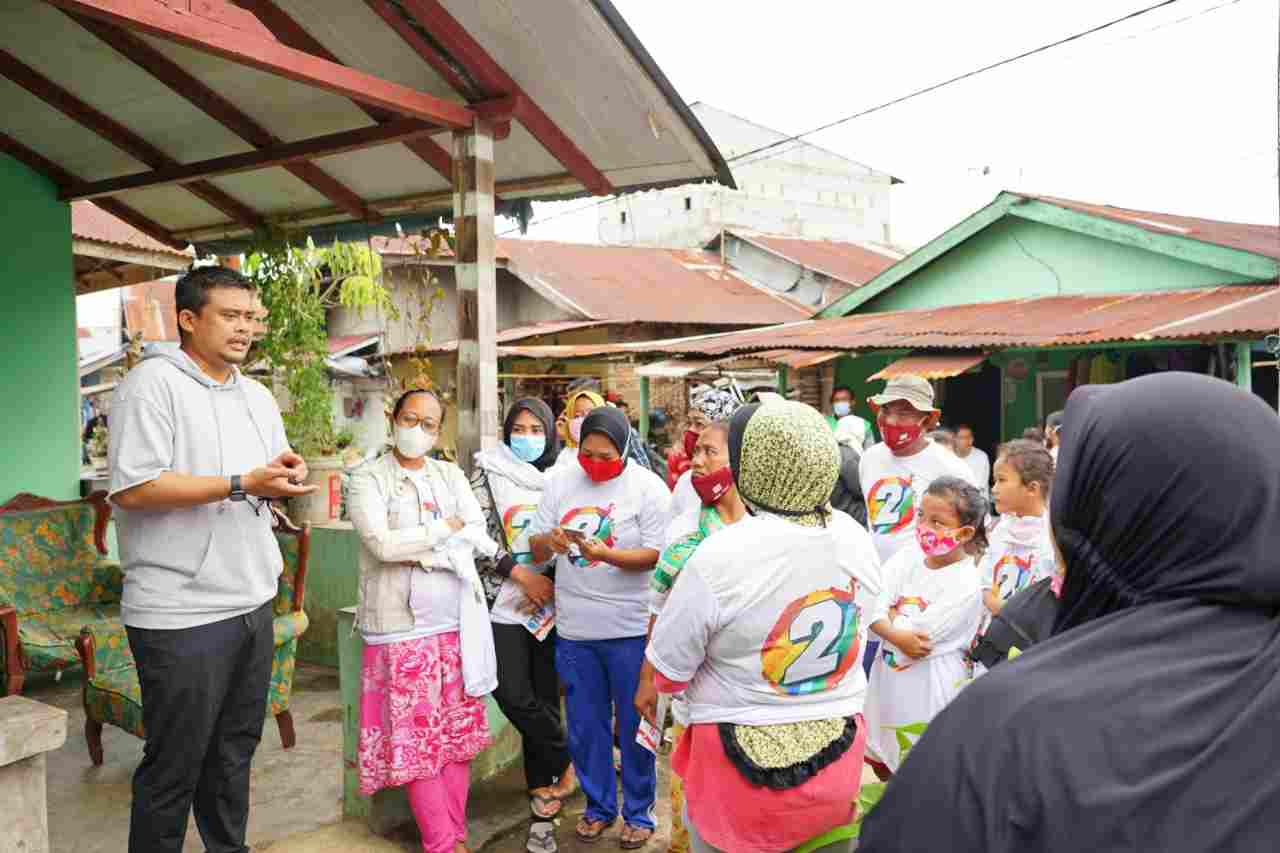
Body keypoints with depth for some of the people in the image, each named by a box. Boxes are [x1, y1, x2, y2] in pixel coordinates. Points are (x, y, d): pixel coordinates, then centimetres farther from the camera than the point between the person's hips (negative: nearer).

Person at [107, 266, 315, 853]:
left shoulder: (258, 397, 15)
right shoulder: (153, 383, -9)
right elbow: (131, 490, -19)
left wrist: (284, 474, -2)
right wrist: (241, 484, -21)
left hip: (253, 603, 7)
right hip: (182, 614, -7)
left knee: (235, 751, 18)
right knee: (174, 766, 5)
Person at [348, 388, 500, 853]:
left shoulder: (451, 474, 11)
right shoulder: (368, 478, -2)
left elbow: (477, 534, -1)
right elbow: (381, 544, -15)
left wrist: (414, 549, -12)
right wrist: (446, 528, -8)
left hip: (457, 622, 4)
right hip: (401, 624, -4)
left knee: (457, 732, 10)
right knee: (417, 738, 2)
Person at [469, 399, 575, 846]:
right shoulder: (487, 471, 2)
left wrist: (558, 581, 0)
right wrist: (521, 574, -12)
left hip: (549, 603, 2)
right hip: (503, 603, -2)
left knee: (544, 700, 5)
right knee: (514, 696, -11)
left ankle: (542, 803, 19)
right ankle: (565, 763, 14)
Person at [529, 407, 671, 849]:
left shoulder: (648, 487, -8)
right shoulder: (560, 482, 4)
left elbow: (658, 554, -14)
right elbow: (536, 551, 5)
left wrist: (605, 554, -27)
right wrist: (550, 541, -18)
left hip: (631, 629, -4)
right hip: (574, 629, 4)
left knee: (634, 727, 9)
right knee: (585, 726, 15)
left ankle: (639, 813, 28)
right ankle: (598, 806, 34)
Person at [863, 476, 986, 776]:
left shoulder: (965, 587, -21)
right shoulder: (908, 557, -5)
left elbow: (920, 632, -23)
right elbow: (873, 613, -10)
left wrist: (890, 614, -9)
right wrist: (897, 634, -25)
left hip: (928, 687, -6)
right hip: (887, 675, 6)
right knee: (881, 757, 24)